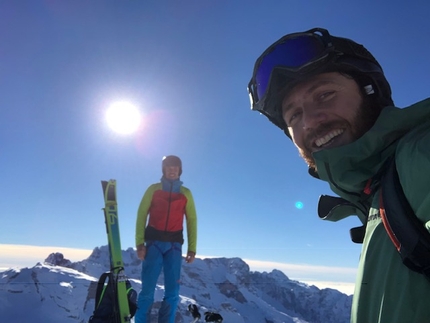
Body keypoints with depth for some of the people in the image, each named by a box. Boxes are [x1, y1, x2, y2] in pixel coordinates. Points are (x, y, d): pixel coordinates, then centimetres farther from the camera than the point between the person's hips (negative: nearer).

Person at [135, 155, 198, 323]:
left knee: (172, 292, 1)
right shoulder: (153, 189, 7)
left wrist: (192, 248, -2)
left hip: (174, 245, 1)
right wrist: (140, 243, -9)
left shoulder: (186, 193, 9)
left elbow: (192, 221, 6)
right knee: (147, 289, -2)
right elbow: (141, 215, 2)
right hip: (153, 242, -1)